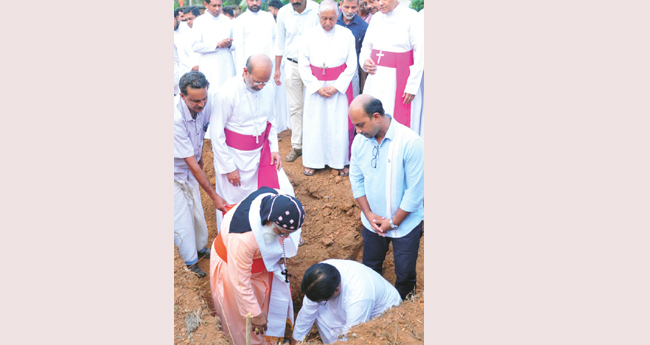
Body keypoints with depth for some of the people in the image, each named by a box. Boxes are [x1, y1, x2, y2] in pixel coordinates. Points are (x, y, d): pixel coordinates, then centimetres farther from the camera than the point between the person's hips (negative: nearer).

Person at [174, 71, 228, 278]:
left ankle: (201, 249, 41)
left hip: (188, 171, 6)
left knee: (197, 212, 16)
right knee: (182, 219, 4)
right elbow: (192, 164, -33)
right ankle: (191, 262, 25)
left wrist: (200, 156, 18)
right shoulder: (176, 119, -38)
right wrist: (214, 196, -28)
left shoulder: (203, 105, -17)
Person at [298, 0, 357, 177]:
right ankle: (312, 162, 18)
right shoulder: (309, 35, 0)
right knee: (313, 123, 5)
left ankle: (340, 162, 16)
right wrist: (317, 87, -7)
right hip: (315, 87, 1)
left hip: (339, 87, -1)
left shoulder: (347, 35, -2)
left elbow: (352, 64, -1)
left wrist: (336, 86, -10)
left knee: (339, 124, 2)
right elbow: (303, 65, 1)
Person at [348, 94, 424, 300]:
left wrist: (393, 222, -14)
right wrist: (368, 214, -6)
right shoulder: (360, 140, -8)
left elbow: (415, 191, -20)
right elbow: (356, 179, 3)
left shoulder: (411, 143, -24)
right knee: (370, 270, 21)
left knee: (405, 275, 11)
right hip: (372, 222, 4)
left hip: (405, 223, -4)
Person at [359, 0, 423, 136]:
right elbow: (366, 45, 21)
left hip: (398, 80, -5)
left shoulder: (411, 17, -6)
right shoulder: (376, 17, 11)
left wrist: (412, 86, -12)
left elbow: (420, 53, -8)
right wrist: (364, 61, -2)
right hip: (375, 78, 5)